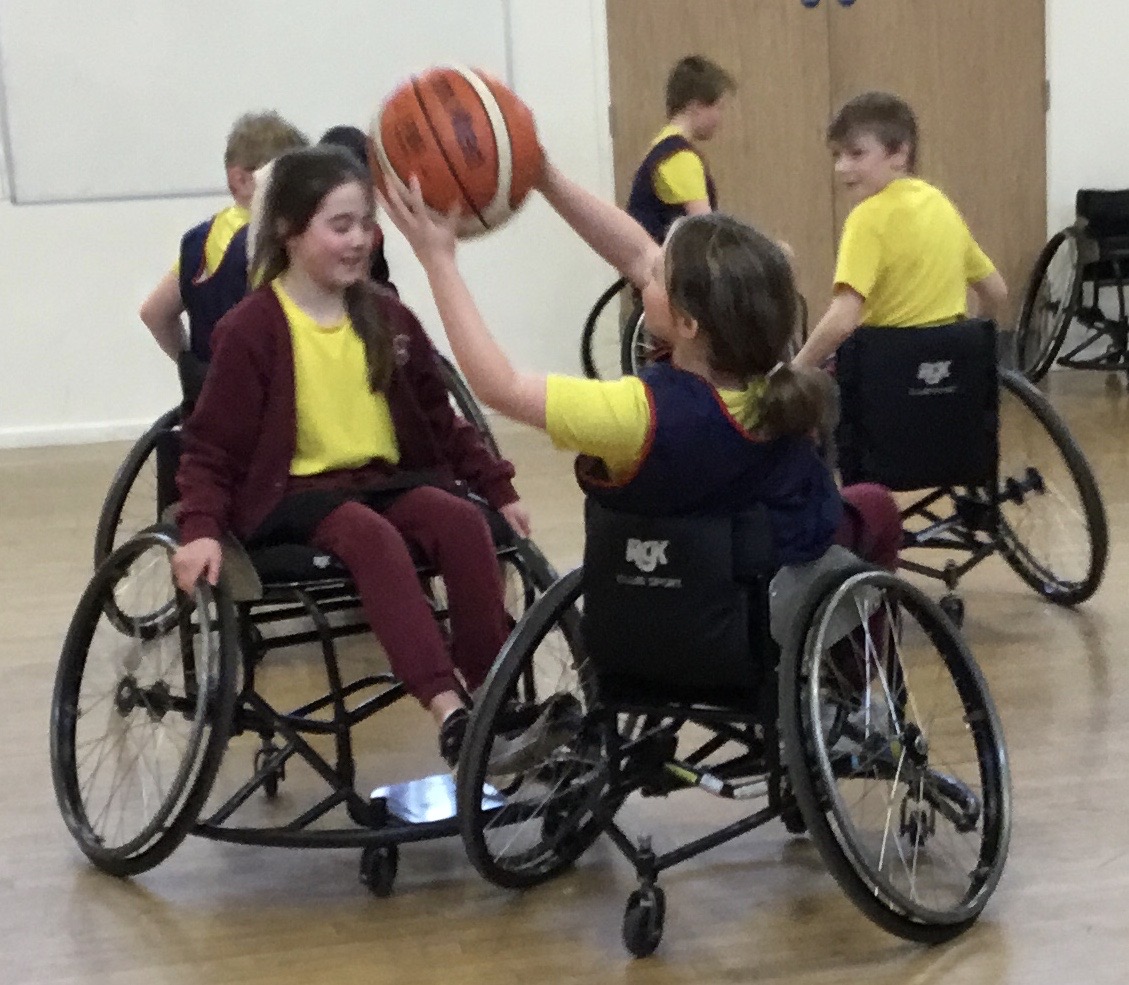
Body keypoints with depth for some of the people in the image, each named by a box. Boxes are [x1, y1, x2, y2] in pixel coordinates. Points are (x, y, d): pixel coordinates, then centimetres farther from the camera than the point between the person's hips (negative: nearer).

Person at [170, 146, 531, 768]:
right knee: (371, 535, -36)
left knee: (462, 519, -27)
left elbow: (440, 419, 16)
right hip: (291, 492, -5)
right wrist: (201, 528, -22)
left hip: (385, 478, 5)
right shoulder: (251, 330, -7)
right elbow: (212, 448, -6)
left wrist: (499, 490, 11)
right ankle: (448, 711, -45)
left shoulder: (386, 316, 7)